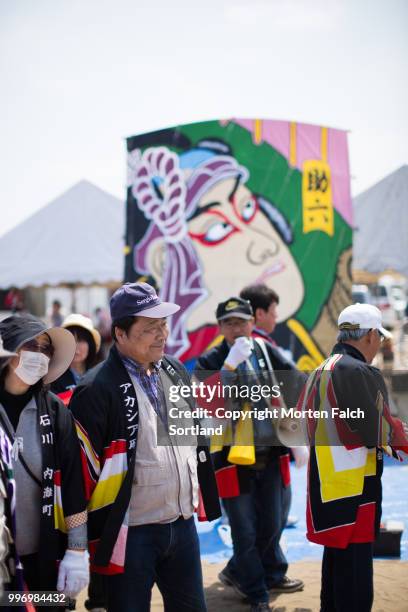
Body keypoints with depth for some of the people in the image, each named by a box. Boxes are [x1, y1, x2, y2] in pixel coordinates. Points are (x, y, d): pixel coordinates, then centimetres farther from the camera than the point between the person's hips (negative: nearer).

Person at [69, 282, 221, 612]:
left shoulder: (175, 371, 6)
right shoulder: (97, 390, -17)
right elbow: (84, 470, -14)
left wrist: (201, 499, 18)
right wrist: (95, 538, -11)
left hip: (183, 524, 7)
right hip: (130, 533, -6)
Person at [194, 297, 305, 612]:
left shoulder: (267, 352, 4)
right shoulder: (209, 362, -7)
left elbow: (300, 385, 6)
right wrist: (230, 364, -28)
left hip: (270, 456, 5)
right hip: (233, 458, -5)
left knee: (272, 525, 16)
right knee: (245, 531, 3)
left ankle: (238, 572, 40)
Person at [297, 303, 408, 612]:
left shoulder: (321, 371, 12)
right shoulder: (358, 372, -18)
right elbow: (378, 432, -20)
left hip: (327, 482, 10)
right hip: (353, 488, -10)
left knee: (337, 557, 20)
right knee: (355, 564, -3)